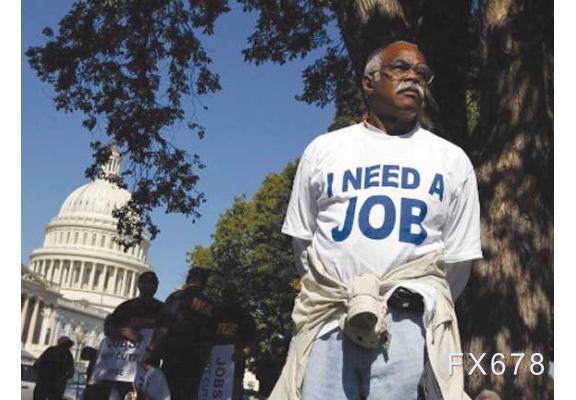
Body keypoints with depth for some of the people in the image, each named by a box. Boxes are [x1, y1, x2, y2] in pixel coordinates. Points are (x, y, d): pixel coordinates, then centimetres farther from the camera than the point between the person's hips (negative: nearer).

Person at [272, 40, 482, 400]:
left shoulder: (452, 159, 11)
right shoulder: (323, 149, 12)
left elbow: (458, 259, 13)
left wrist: (414, 308, 11)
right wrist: (327, 297, 10)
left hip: (407, 322, 0)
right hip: (330, 318, 1)